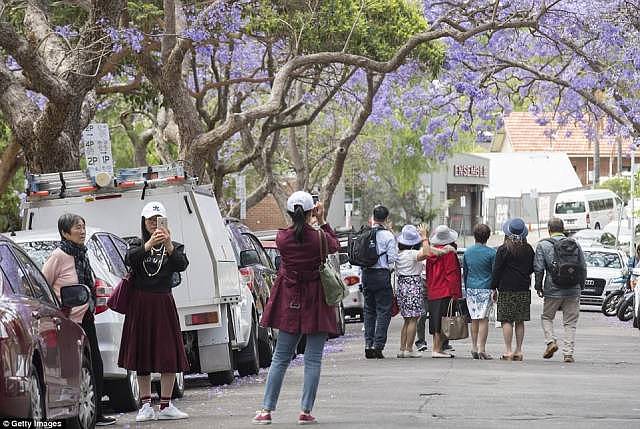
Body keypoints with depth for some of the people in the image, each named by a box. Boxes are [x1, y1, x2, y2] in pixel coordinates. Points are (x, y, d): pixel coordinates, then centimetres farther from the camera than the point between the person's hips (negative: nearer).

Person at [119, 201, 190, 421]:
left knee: (169, 354, -5)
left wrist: (169, 245, -29)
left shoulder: (174, 247, 7)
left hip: (163, 302, 0)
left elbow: (182, 265, -13)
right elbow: (129, 259, -16)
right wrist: (149, 244, -33)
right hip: (140, 303, 0)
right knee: (142, 354, 3)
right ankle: (146, 406, 10)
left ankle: (165, 406, 1)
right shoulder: (138, 244, 6)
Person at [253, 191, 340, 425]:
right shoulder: (319, 237, -13)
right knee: (313, 359, 4)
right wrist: (322, 221, 14)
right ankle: (306, 411, 1)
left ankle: (266, 410, 7)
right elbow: (336, 246, 9)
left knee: (280, 358, 10)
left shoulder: (281, 238, -8)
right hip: (315, 302, -3)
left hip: (289, 301, 3)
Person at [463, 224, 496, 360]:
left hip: (471, 288, 4)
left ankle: (474, 348, 11)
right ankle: (481, 349, -9)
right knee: (484, 319, -4)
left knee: (474, 319, 10)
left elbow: (465, 272, 13)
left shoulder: (467, 252, 6)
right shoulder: (491, 253, -6)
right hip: (486, 289, -4)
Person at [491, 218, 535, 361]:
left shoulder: (503, 249, -8)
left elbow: (496, 270, -7)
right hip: (524, 289, 5)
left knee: (507, 321, -3)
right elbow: (532, 268, 16)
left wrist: (494, 288, 0)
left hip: (506, 290, -5)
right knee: (520, 322, 9)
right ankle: (518, 351, 10)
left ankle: (508, 351, -7)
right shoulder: (528, 249, 5)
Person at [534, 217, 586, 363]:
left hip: (553, 291, -2)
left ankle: (550, 341, -3)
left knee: (547, 317, 17)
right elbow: (583, 268, 8)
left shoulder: (543, 245, -1)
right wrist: (580, 286, 17)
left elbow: (539, 269, -5)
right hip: (573, 291, 2)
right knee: (570, 322, 6)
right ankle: (568, 353, 1)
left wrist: (538, 286, 6)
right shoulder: (575, 245, 6)